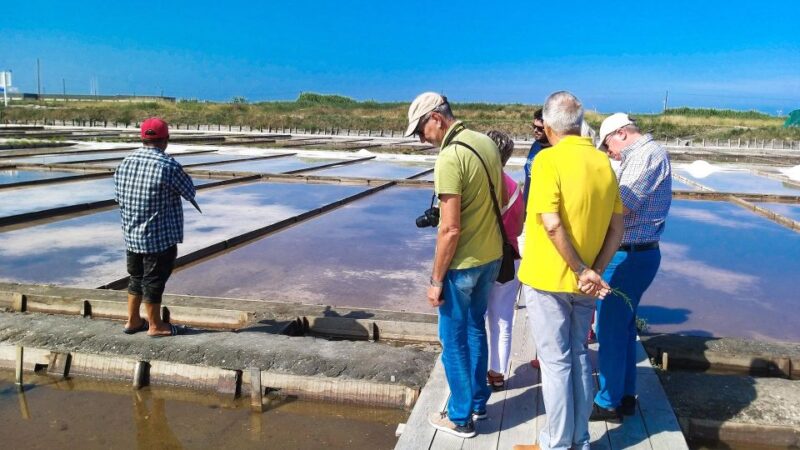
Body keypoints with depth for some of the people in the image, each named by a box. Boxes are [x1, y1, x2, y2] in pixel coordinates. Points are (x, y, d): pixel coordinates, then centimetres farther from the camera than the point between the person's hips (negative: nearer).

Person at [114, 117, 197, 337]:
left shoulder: (125, 162, 2)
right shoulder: (168, 165, -19)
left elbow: (118, 196, 8)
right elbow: (189, 192, -7)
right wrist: (182, 175, 11)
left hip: (131, 235, 7)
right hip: (160, 237, -7)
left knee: (136, 277, 21)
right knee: (154, 280, 5)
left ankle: (133, 321, 32)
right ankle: (155, 325, 19)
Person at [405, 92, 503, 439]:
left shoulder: (449, 158, -23)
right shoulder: (486, 142, 3)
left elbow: (450, 229, -24)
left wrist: (436, 280, -15)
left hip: (463, 264, -8)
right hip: (492, 256, 8)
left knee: (454, 340, 8)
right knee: (476, 329, 22)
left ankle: (461, 418, 21)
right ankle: (478, 402, 36)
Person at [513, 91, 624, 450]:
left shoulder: (549, 159, -16)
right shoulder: (603, 162, 4)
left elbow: (552, 224, -24)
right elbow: (617, 229, 3)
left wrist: (583, 272, -16)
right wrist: (594, 271, -4)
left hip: (548, 278, -6)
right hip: (584, 282, 6)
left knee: (555, 362, 5)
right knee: (578, 356, 18)